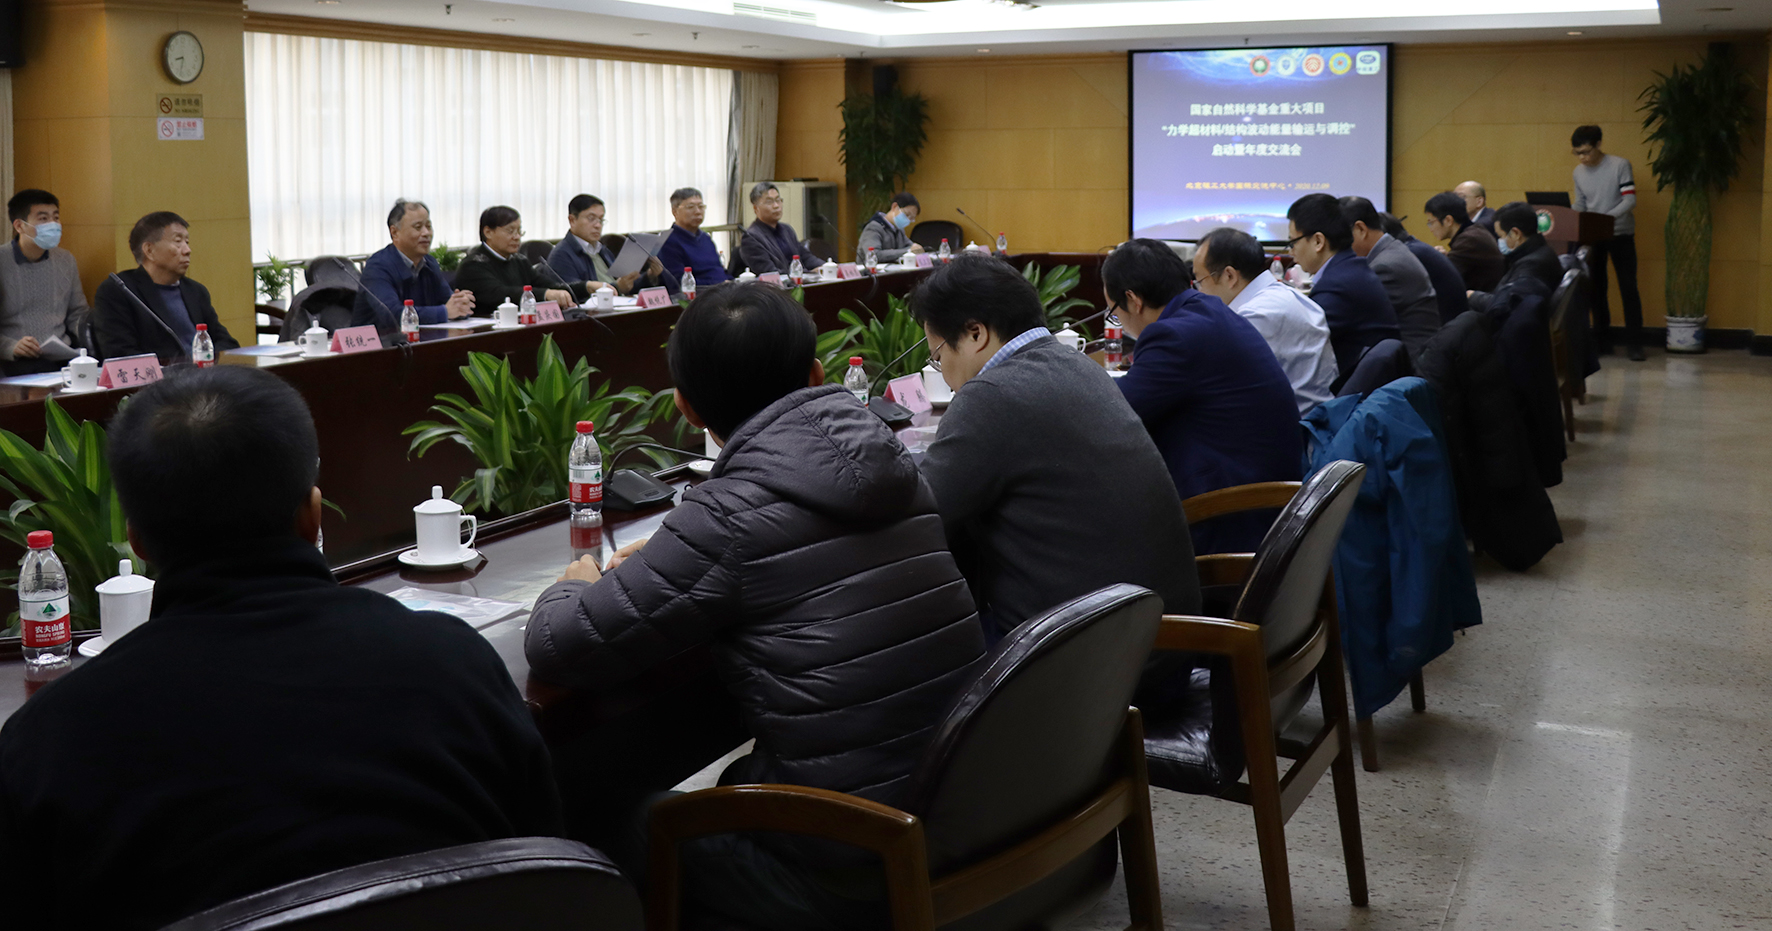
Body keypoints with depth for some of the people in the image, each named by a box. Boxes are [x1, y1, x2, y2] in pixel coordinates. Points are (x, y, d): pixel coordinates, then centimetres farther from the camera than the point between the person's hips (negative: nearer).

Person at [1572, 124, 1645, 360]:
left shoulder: (1620, 165, -12)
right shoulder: (1579, 172, 3)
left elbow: (1630, 199, -18)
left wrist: (1610, 216, -34)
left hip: (1620, 234, -5)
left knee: (1628, 288, -6)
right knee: (1595, 288, 9)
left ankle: (1635, 343, -4)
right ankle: (1602, 339, 20)